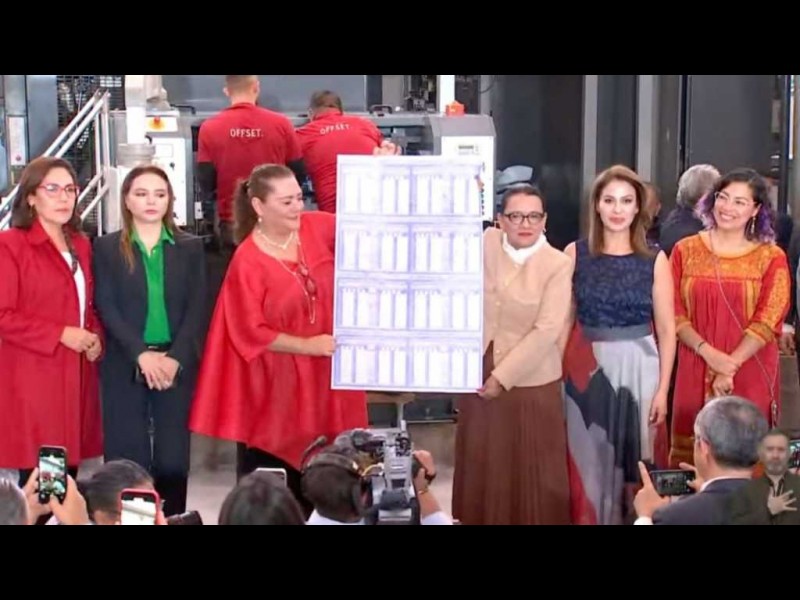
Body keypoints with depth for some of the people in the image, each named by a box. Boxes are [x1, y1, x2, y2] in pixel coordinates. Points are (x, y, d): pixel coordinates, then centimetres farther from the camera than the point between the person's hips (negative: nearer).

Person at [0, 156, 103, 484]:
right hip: (33, 378, -7)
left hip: (75, 374, 7)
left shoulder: (81, 245, 15)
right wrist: (61, 334, -16)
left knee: (68, 476, 8)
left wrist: (96, 339, 2)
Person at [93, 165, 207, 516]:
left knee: (173, 459, 1)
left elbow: (196, 309, 1)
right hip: (125, 368, -1)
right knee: (127, 459, -1)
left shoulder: (190, 247, 8)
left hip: (177, 366, 1)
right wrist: (142, 355, -15)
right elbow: (107, 308, -3)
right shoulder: (107, 248, 4)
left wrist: (175, 358, -12)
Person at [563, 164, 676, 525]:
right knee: (589, 463, 7)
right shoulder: (575, 253, 1)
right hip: (586, 368, 1)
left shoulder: (655, 260, -1)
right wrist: (557, 374, -3)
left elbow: (666, 330, 1)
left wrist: (662, 389, -4)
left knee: (635, 460, 5)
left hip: (638, 367, -1)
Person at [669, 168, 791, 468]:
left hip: (749, 376, -1)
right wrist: (709, 353, -14)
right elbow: (674, 313, 1)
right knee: (693, 455, 5)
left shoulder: (771, 257, 0)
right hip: (695, 373, 1)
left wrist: (730, 367, -15)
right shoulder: (686, 250, 5)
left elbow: (767, 321, -7)